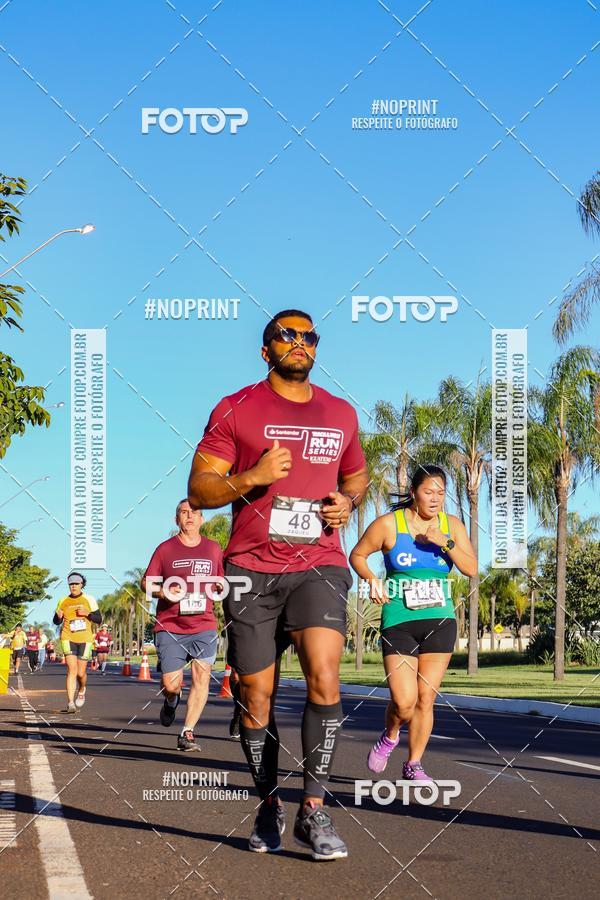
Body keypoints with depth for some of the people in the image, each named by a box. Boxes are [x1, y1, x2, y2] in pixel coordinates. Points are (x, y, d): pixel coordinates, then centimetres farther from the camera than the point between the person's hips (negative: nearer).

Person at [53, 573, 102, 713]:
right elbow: (57, 622, 17)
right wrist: (58, 616, -7)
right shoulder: (63, 601, 8)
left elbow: (99, 619, 5)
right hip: (68, 638, 0)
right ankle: (70, 703, -17)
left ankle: (81, 690, 35)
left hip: (85, 639, 0)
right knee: (72, 670, -16)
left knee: (81, 673, 1)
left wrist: (87, 613, -13)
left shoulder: (89, 600, 4)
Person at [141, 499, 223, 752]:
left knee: (201, 677, -11)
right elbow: (146, 583, 5)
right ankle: (171, 701, 34)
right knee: (171, 684, -4)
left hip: (204, 626, 2)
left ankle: (187, 733, -4)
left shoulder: (213, 548, 10)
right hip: (169, 627, -2)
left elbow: (220, 582, 22)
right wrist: (163, 592, -14)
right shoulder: (165, 549, 3)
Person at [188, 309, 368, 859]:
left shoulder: (341, 414, 14)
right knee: (256, 697, 4)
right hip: (252, 570, -1)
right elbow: (199, 489, 1)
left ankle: (314, 810, -11)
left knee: (324, 676, -19)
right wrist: (251, 477, -16)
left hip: (319, 565, 1)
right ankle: (269, 806, 23)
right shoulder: (235, 410, 4)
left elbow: (357, 476, 28)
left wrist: (348, 501, 5)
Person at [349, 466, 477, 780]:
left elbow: (472, 569, -1)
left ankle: (413, 764, 18)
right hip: (399, 621, -3)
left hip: (440, 620, 3)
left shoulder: (452, 525, 5)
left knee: (426, 700, 3)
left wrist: (446, 543, -15)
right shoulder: (388, 524, -4)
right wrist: (371, 580, -11)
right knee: (404, 702, -11)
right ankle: (389, 736, 22)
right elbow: (357, 555, 7)